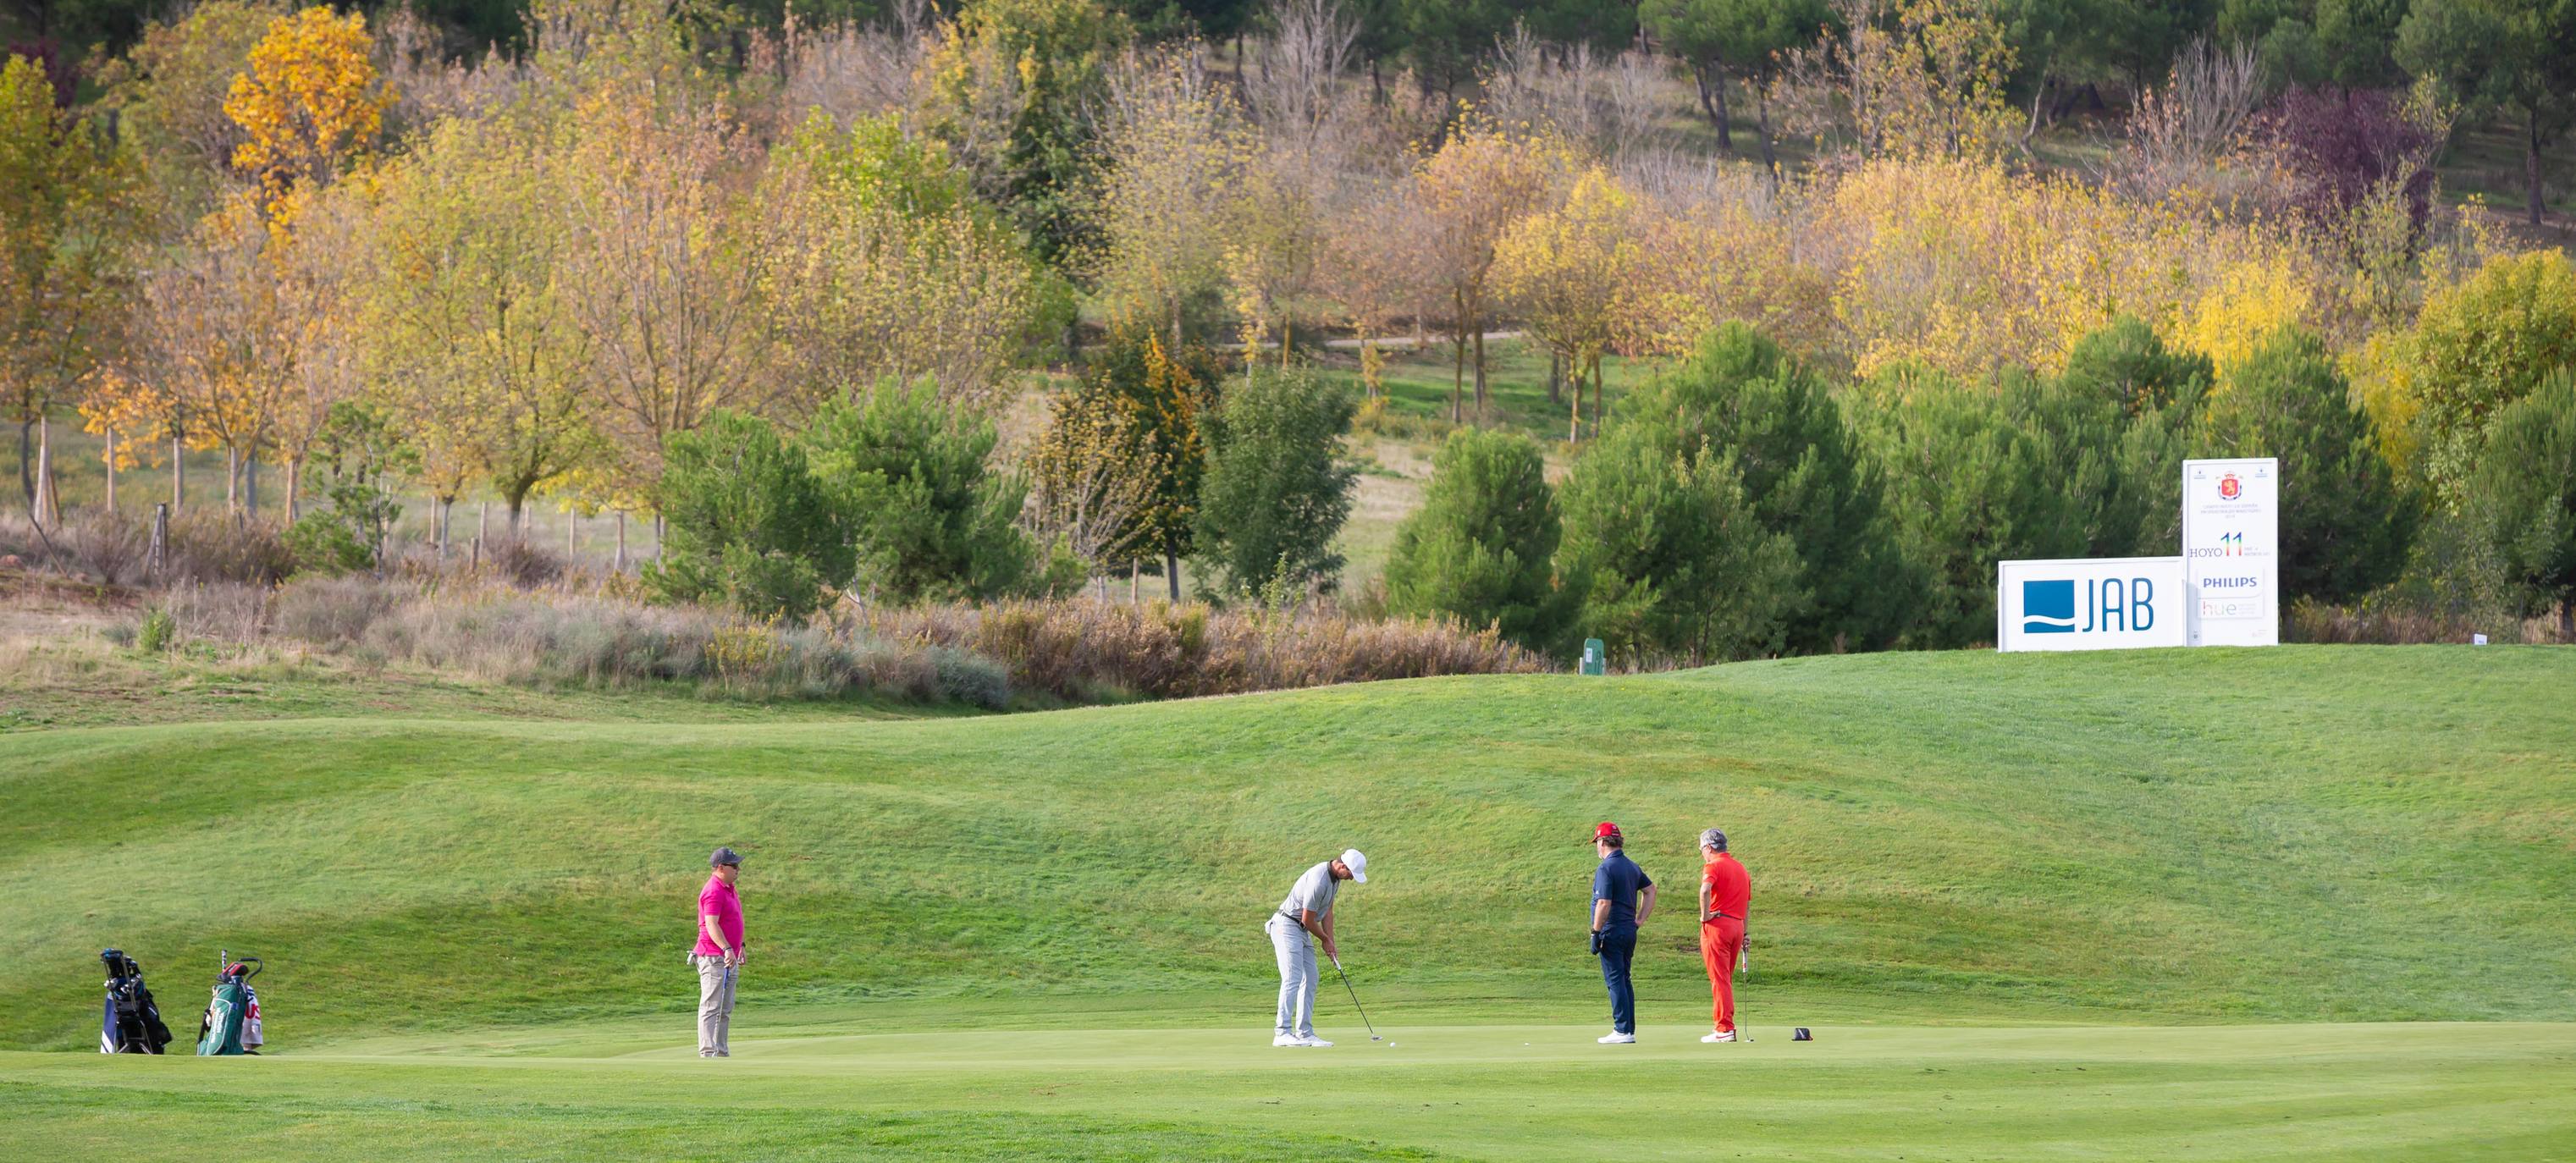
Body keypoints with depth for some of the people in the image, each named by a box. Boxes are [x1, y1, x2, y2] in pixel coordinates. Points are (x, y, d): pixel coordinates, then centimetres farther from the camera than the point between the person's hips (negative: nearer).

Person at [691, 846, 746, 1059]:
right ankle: (708, 1054, -15)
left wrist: (739, 946, 32)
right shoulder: (714, 891, -17)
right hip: (713, 958, -10)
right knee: (711, 1007, -12)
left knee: (726, 1009, 13)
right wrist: (727, 949, -38)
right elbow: (711, 924, -28)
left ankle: (723, 1054, 18)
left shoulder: (728, 888, 16)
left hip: (728, 959, 10)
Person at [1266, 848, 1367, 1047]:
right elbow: (1308, 919, -20)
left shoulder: (1335, 878, 6)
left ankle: (1305, 1033, 6)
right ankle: (1283, 1033, -21)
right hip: (1287, 927, -10)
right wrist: (1326, 940, -3)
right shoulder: (1318, 881, -26)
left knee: (1310, 980, 6)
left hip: (1301, 932, 10)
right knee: (1293, 979, -17)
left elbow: (1327, 911, 14)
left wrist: (1331, 943, 6)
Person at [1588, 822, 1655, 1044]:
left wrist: (1596, 933, -15)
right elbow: (1651, 890, 20)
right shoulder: (1632, 867, 12)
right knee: (1624, 980, 13)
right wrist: (1640, 920, 17)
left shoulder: (1606, 869, -15)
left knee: (1615, 980, -6)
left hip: (1612, 932, -8)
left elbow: (1604, 903, -20)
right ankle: (1629, 1029, 14)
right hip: (1629, 931, 8)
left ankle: (1623, 1030, -9)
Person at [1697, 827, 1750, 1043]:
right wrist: (1744, 933, 26)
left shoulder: (1713, 866, -8)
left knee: (1719, 979, -6)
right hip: (1737, 925, 7)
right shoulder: (1741, 868, 18)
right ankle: (1723, 1024, 19)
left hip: (1717, 925, -7)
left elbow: (1705, 889, -29)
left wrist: (1705, 915, -17)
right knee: (1726, 979, 16)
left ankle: (1724, 1029, -8)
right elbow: (1747, 904, 22)